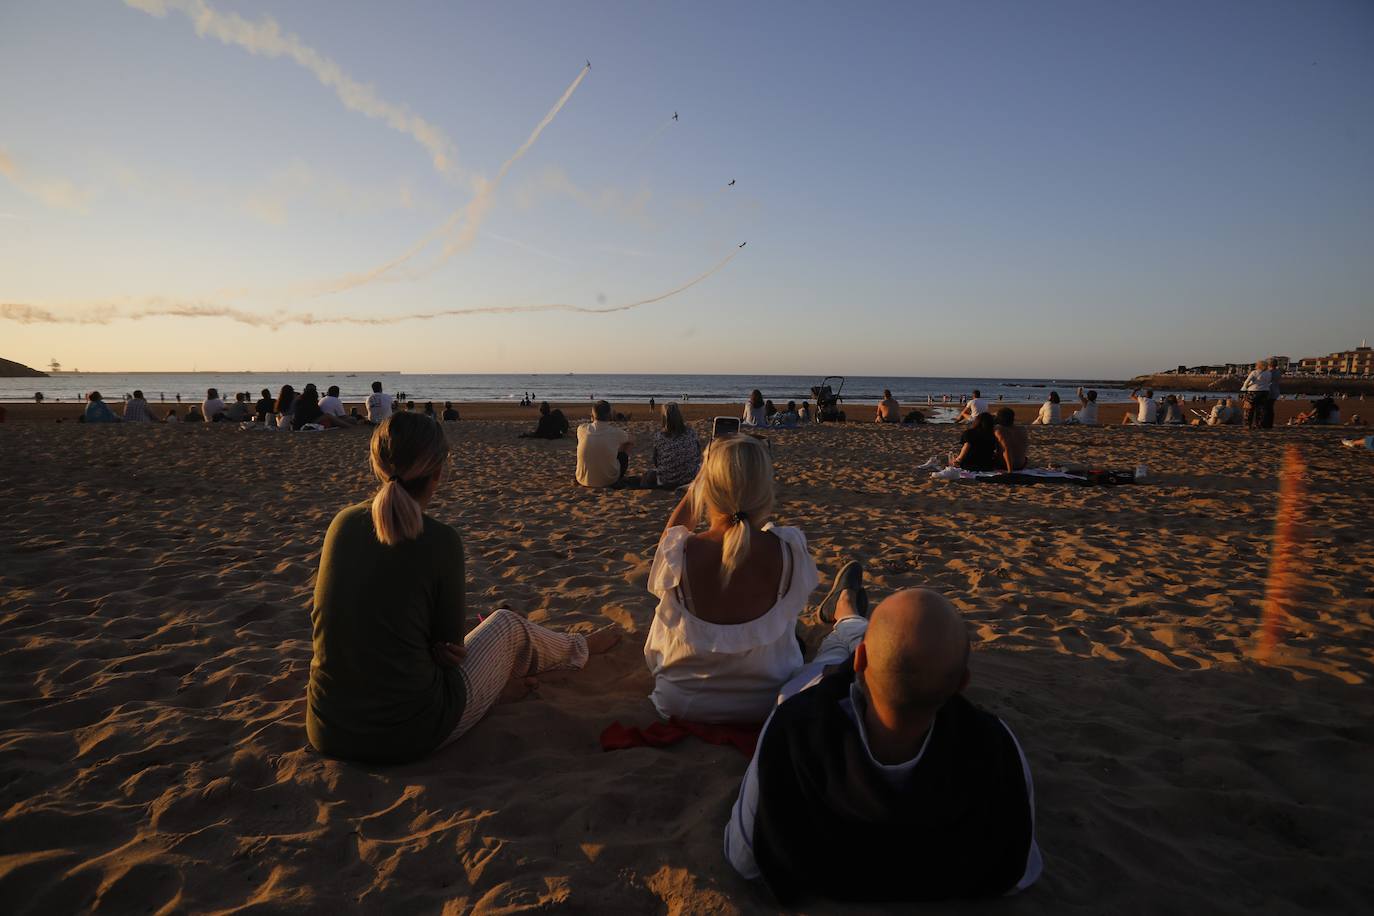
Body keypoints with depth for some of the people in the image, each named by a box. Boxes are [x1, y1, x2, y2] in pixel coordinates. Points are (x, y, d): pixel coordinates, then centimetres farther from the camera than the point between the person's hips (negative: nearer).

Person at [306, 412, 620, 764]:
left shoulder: (343, 522, -2)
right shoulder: (441, 540, -18)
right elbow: (449, 643, -6)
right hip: (410, 735, -5)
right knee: (508, 625, 20)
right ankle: (580, 649, 51)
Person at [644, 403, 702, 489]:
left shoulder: (658, 437, -15)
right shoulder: (691, 433, -11)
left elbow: (656, 462, -3)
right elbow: (698, 457, 0)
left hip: (667, 482, -1)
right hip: (691, 478, 1)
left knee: (648, 477, 30)